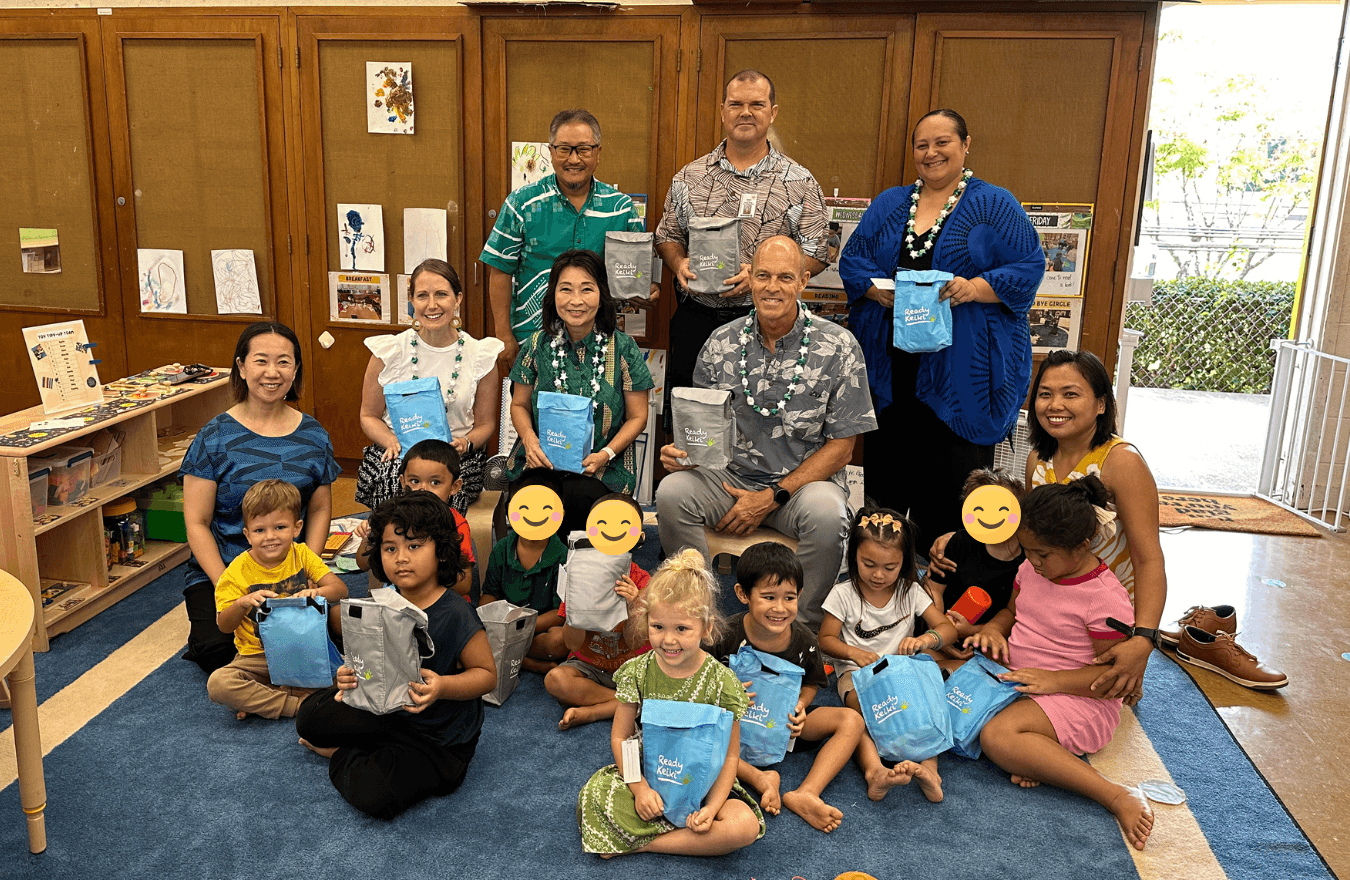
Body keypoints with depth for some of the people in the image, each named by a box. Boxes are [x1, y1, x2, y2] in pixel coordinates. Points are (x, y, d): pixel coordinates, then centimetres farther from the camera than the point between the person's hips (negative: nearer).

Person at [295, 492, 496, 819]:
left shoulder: (455, 615, -24)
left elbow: (487, 673, -18)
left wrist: (442, 687, -35)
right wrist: (352, 677, -15)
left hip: (439, 740, -6)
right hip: (387, 712, 6)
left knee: (373, 795, -22)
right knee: (310, 714, 3)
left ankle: (341, 754, 8)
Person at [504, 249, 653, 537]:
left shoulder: (623, 349, -1)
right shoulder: (537, 346, 4)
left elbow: (637, 416, 3)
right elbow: (520, 405, 14)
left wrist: (607, 454, -14)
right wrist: (529, 438, -8)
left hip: (602, 463, -1)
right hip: (541, 458, 2)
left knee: (577, 496, -33)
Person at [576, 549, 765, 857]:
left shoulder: (721, 681, -12)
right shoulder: (636, 672, -7)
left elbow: (729, 756, -8)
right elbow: (620, 737, 0)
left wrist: (712, 807, -21)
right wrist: (640, 788, -14)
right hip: (646, 777, 1)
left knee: (745, 825, -26)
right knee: (594, 795, -24)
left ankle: (639, 843, -16)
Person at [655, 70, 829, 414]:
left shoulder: (800, 183, 2)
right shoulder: (689, 177, 9)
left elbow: (814, 255, -1)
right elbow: (668, 236, 15)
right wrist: (679, 264, -7)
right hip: (695, 318, 2)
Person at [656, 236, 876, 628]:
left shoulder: (838, 348, -6)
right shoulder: (722, 342, 3)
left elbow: (841, 446, -5)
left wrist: (773, 497, -13)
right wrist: (681, 452, -14)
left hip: (805, 481, -2)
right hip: (730, 477, 3)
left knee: (826, 511, -35)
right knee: (672, 491, -25)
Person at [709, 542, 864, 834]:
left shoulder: (803, 640, -10)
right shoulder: (728, 638, -18)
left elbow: (811, 684, 7)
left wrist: (799, 706, -14)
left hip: (786, 723, 3)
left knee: (852, 720, -18)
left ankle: (805, 793, -32)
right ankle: (760, 778, -32)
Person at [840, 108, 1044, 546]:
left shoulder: (995, 205, 4)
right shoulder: (889, 205, 16)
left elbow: (1029, 268, -2)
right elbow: (851, 260, 12)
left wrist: (973, 288, -19)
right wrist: (879, 289, -9)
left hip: (961, 369, -3)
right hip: (890, 364, 4)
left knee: (952, 473, -3)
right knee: (884, 465, 7)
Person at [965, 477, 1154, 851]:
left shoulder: (1105, 597, -19)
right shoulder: (1031, 570, 3)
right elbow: (1012, 612, 22)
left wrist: (1054, 680, -26)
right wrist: (993, 628, -2)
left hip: (1077, 698, -9)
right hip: (1018, 681, 9)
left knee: (997, 736, -32)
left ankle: (1116, 796, -27)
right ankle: (1035, 757, -17)